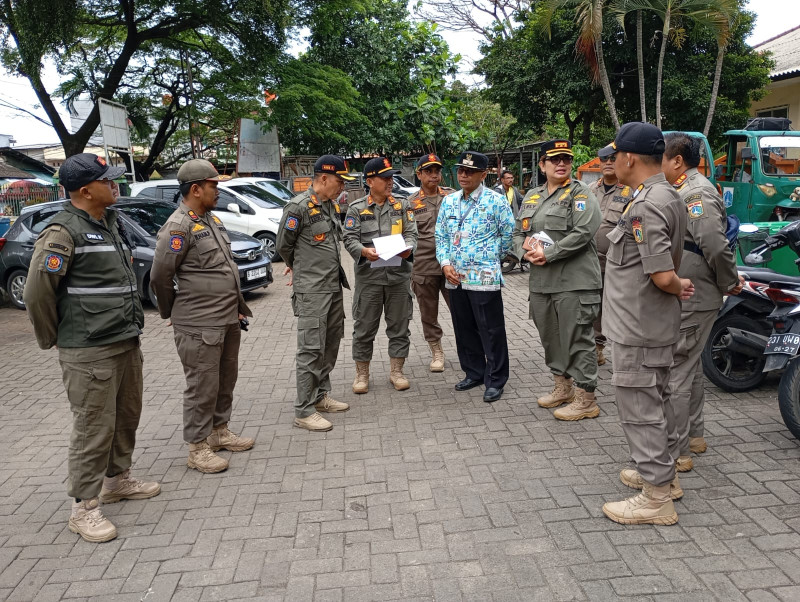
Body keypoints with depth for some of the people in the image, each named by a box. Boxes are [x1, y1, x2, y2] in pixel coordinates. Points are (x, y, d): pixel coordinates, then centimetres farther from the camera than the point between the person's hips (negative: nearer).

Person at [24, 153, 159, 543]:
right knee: (94, 427, -1)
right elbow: (38, 291, -15)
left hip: (127, 343, 9)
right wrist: (52, 338, -5)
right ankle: (84, 507, 12)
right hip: (90, 352, -8)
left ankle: (117, 479, 36)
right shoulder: (64, 233, -15)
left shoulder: (111, 224, 13)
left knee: (126, 416, 18)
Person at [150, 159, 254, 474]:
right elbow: (160, 276, -13)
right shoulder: (178, 227, -16)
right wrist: (172, 314, 1)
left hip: (229, 319, 9)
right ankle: (197, 448, 14)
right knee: (203, 386, 1)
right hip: (200, 326, -8)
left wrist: (238, 306, 16)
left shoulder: (212, 219, 12)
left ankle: (219, 431, 34)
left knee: (226, 379, 18)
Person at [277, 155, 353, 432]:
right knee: (312, 348, -6)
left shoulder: (331, 205, 11)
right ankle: (304, 411, 2)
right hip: (312, 290, -8)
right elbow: (283, 245, -6)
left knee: (331, 344, 14)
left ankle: (320, 396, 28)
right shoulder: (299, 207, -14)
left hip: (334, 286, 8)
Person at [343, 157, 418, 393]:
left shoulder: (402, 205, 9)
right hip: (368, 275, -2)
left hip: (399, 274, 2)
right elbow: (350, 239, -4)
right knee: (364, 326, 5)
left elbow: (411, 233, 4)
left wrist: (408, 248, -18)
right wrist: (364, 251, -24)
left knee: (399, 325, 8)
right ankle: (362, 373, 19)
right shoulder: (356, 208, 2)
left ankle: (396, 371, 22)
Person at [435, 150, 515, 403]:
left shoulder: (496, 201, -5)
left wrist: (490, 258, 5)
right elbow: (441, 236, 13)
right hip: (455, 278, 6)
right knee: (464, 329, 14)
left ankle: (495, 381, 13)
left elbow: (508, 235, 0)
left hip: (484, 278, -5)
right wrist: (445, 264, 0)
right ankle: (474, 373, 30)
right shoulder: (448, 201, 11)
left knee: (491, 331, 1)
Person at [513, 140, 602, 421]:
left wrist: (547, 254, -16)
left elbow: (582, 233, -17)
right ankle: (563, 387, 34)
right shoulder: (532, 196, 17)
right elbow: (518, 233, 18)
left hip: (574, 282, -7)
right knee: (550, 337, 17)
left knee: (577, 339, -4)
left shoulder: (580, 194, -4)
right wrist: (527, 251, -4)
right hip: (541, 281, 7)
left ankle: (586, 400, 7)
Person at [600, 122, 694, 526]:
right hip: (655, 323, 10)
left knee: (639, 406, -1)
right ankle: (663, 473, 37)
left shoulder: (646, 206, -23)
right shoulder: (669, 196, 10)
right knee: (657, 398, 21)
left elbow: (663, 276, -26)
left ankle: (656, 498, 10)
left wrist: (678, 286, -8)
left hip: (638, 326, -10)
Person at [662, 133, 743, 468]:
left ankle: (675, 453, 4)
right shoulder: (685, 190, 13)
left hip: (690, 301, -11)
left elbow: (716, 245, -27)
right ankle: (693, 435, 35)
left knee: (674, 373, -5)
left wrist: (729, 283, -15)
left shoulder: (696, 193, -18)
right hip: (688, 298, 11)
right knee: (690, 367, 20)